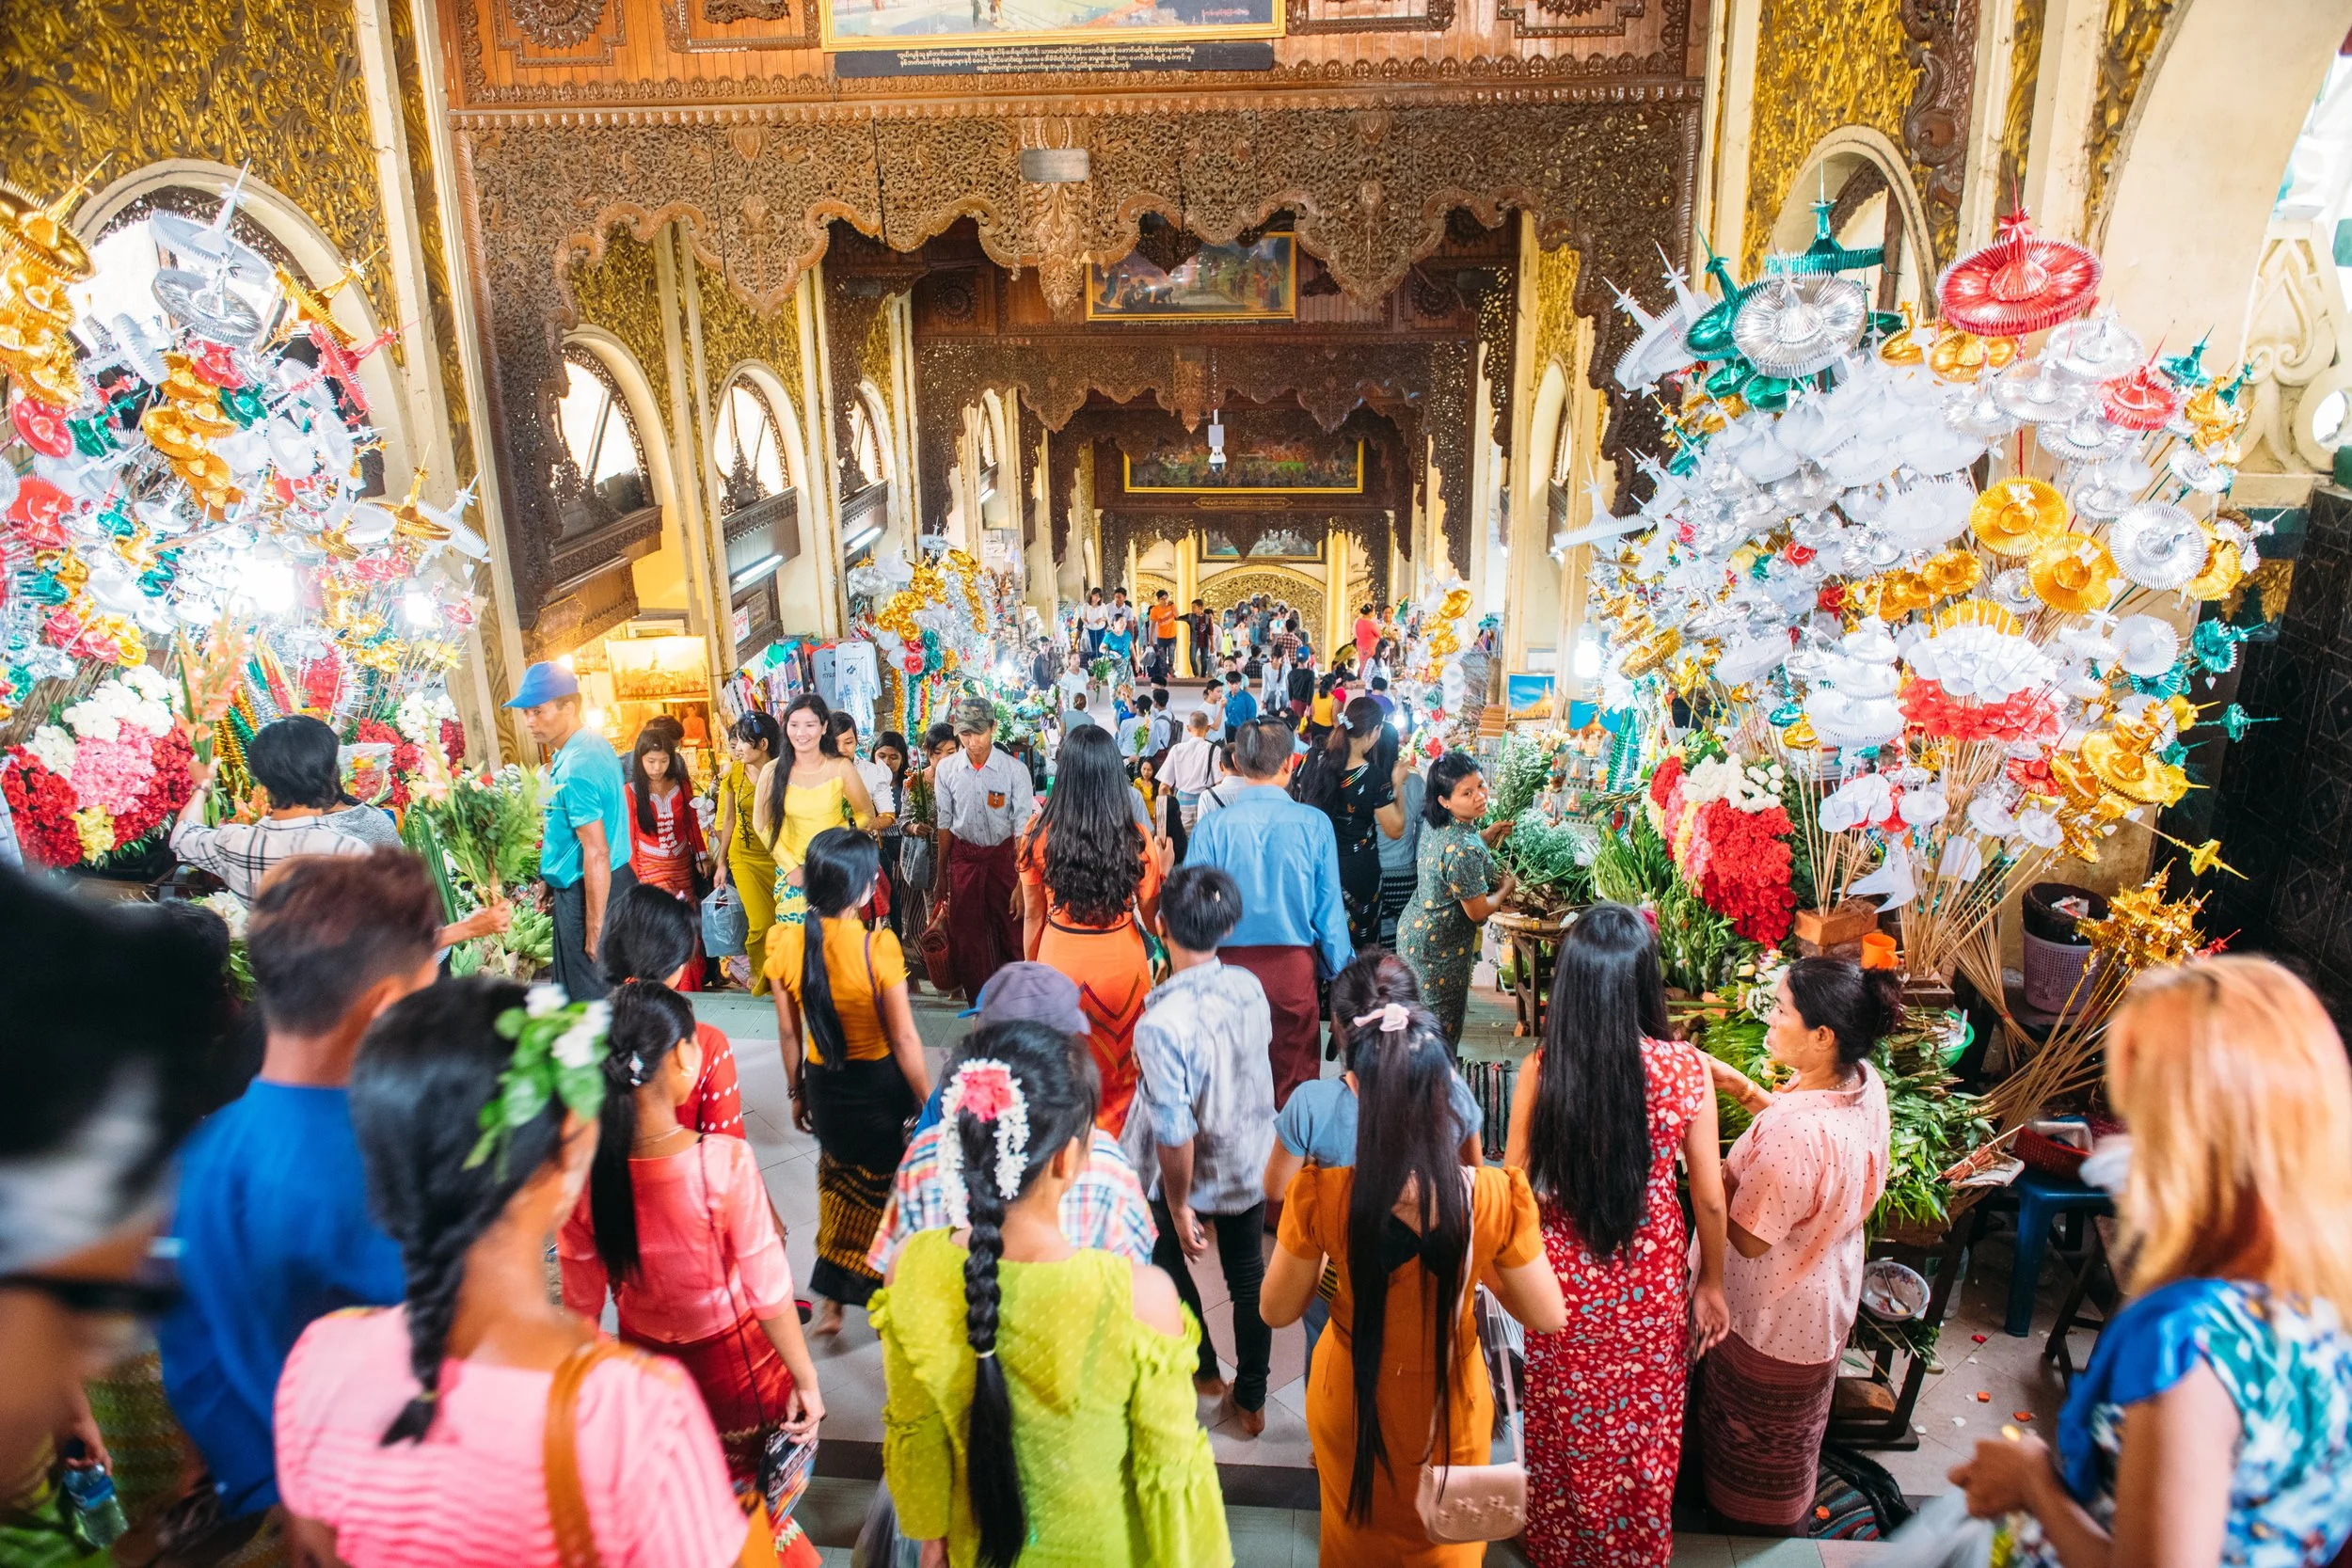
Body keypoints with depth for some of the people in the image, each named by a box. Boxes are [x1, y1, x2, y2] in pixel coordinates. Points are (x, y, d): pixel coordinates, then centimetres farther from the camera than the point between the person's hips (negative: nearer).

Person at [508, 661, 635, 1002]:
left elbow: (596, 853, -26)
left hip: (589, 892, -10)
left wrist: (594, 929, -23)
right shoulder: (596, 744, 7)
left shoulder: (574, 769, -23)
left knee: (589, 998, 0)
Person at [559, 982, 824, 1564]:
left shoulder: (585, 1171, -19)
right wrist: (807, 1379, -5)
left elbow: (582, 1305, -5)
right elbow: (769, 1291, -20)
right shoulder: (726, 1161, -29)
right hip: (735, 1361, -3)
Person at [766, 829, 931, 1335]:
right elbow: (904, 1039, -17)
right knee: (886, 1189, 18)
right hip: (879, 1085, -4)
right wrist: (929, 1102, -4)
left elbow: (788, 1033, -1)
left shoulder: (787, 944, -12)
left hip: (823, 1085, 4)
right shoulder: (878, 947, -25)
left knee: (839, 1181, 27)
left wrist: (798, 1093, 14)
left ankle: (831, 1303, 35)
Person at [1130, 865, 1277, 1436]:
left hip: (1194, 1175, -4)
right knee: (1248, 1275, 22)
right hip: (1253, 1164, 4)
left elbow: (1175, 1133, -29)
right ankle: (1251, 1401, 37)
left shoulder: (1162, 1023, -35)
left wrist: (1179, 1205, -14)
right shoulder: (1249, 987, -16)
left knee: (1168, 1263, 25)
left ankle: (1201, 1370, 44)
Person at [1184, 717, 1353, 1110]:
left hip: (1229, 965, 1)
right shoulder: (1314, 824, -10)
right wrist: (1340, 970, 8)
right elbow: (1329, 908, -5)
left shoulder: (1213, 824, -10)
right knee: (1295, 1080, 13)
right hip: (1294, 964, -1)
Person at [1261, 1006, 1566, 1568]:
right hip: (1450, 1402, 0)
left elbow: (1276, 1311, -12)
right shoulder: (1495, 1197, -26)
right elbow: (1548, 1317, -12)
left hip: (1352, 1399, 0)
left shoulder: (1321, 1196, -27)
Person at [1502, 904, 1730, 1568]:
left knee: (1567, 1435, 23)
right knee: (1645, 1436, 24)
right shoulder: (1685, 1068, -19)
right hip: (1652, 1283, 1)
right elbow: (1709, 1197, -9)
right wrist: (1711, 1282, 8)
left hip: (1564, 1278, 0)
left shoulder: (1541, 1070, -20)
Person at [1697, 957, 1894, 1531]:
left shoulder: (1793, 1133, -43)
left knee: (1756, 1441, 21)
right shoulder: (1864, 1081, -16)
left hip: (1771, 1321, -8)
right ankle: (1788, 1518, 57)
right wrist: (1741, 1087, -6)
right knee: (1797, 1421, 33)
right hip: (1829, 1298, 8)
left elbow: (1748, 1239, -30)